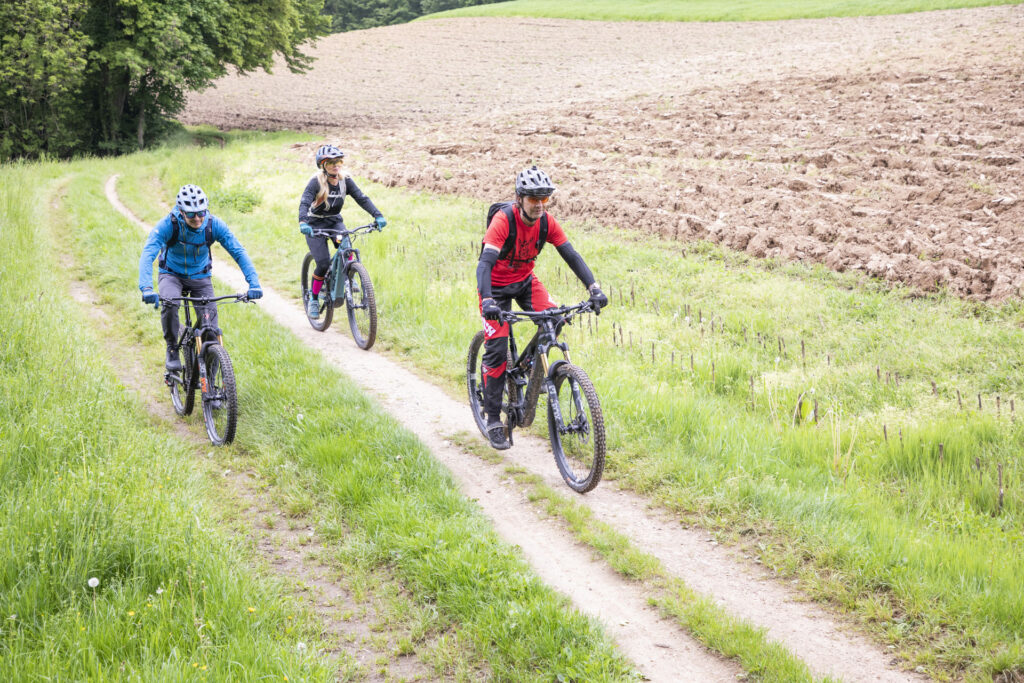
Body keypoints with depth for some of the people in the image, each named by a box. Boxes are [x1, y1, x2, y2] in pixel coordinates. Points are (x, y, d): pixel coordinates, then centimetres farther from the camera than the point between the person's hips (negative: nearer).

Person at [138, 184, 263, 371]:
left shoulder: (214, 225, -21)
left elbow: (239, 252, -21)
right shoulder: (168, 224, -26)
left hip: (200, 277, 2)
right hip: (172, 274, -1)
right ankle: (172, 349, -10)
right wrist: (146, 288, -51)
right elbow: (148, 254, -35)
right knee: (169, 304, -33)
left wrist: (254, 283, -35)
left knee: (210, 327, -15)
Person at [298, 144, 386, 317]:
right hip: (315, 225, -3)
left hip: (335, 221, 3)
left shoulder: (345, 180, -7)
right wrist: (302, 222, -49)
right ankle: (313, 299, 5)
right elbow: (304, 203, -30)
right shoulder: (316, 181, -19)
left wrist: (377, 215, -29)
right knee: (323, 264, -14)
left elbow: (361, 198, -14)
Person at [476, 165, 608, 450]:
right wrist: (487, 301, -54)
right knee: (496, 349, -11)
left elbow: (572, 256, -15)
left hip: (525, 281, 5)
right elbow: (485, 263, -38)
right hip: (497, 286, -4)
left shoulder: (547, 222, -14)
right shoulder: (503, 221, -29)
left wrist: (594, 289, -28)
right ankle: (493, 420, 0)